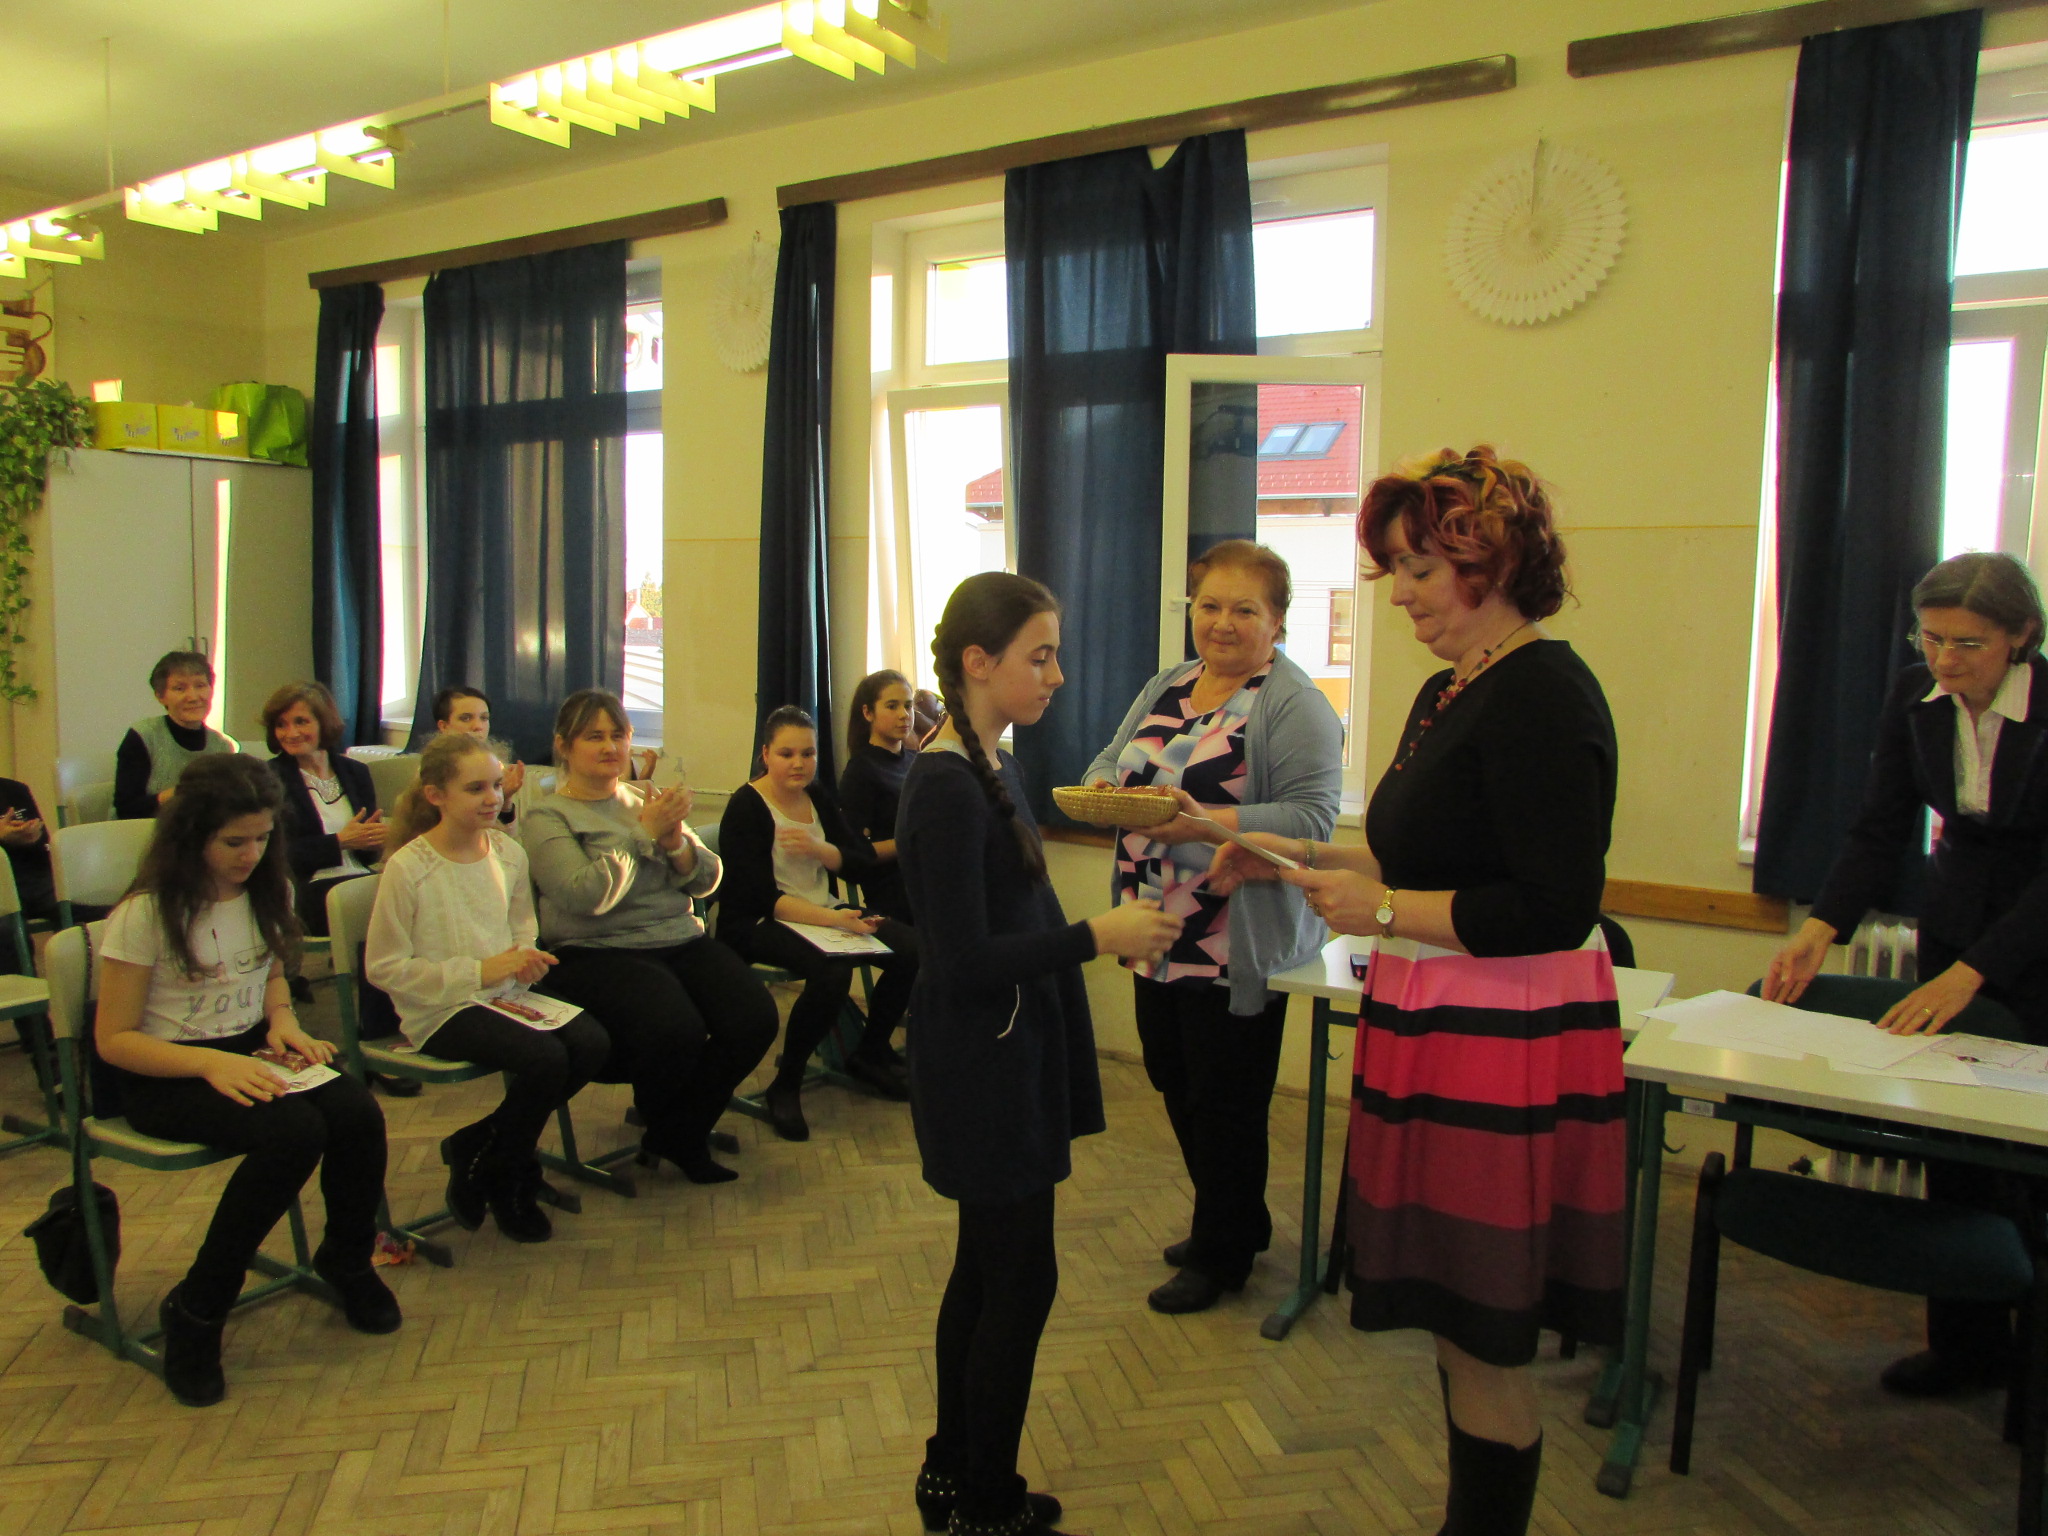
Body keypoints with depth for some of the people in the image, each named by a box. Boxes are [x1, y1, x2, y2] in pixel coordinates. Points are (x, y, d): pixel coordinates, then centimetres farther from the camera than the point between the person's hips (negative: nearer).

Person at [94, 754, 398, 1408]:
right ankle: (195, 1312, -13)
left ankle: (347, 1259, 7)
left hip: (251, 1052, 6)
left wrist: (284, 1023, 0)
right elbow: (113, 1039, -12)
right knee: (296, 1132, -33)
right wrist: (210, 1063, -27)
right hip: (165, 1073, -5)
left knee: (360, 1115, -23)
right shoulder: (146, 914, -14)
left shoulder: (268, 892, 5)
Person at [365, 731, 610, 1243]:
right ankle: (495, 1182, 2)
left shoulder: (509, 852, 4)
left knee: (591, 1043, -18)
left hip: (505, 994, 6)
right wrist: (480, 971, -19)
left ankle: (477, 1143, 4)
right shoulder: (408, 868, -13)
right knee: (545, 1057, -27)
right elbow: (383, 968, -13)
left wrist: (526, 957, -6)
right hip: (441, 1009, -6)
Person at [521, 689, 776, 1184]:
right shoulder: (545, 818, 1)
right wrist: (645, 833, -13)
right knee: (675, 1030, -32)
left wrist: (676, 840, -8)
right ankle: (663, 1122, 3)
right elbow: (586, 895, -15)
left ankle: (680, 1133, 6)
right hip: (599, 953, -5)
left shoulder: (646, 799, 18)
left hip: (682, 940, 6)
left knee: (756, 1017, -19)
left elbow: (706, 881, 11)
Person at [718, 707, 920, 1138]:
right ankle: (785, 1086, -16)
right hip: (757, 925, -7)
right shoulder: (745, 807, -11)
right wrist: (831, 919, -30)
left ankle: (869, 1055, 9)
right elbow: (760, 897, -20)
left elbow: (863, 864, 4)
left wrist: (818, 848, -17)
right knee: (832, 968, -35)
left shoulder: (818, 797, 9)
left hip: (824, 912, 7)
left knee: (912, 948, -13)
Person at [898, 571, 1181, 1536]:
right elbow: (966, 961, -23)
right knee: (1021, 1282, 2)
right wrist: (1097, 936, -22)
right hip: (979, 1067, -10)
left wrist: (1102, 937, 10)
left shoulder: (993, 768, 8)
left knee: (985, 1270, 19)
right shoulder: (947, 787, -21)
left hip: (1007, 1058, 10)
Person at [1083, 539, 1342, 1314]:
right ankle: (1237, 1223, 38)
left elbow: (1311, 817, -19)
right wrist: (1102, 786, -9)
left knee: (1224, 1103, 5)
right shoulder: (1166, 686, 12)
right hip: (1159, 939, 8)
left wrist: (1207, 825, -31)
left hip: (1236, 952, -7)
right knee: (1176, 1085, 18)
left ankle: (1220, 1255, 25)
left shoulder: (1295, 705, -11)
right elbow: (1109, 760, 15)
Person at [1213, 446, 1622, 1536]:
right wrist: (1299, 861, 13)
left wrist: (1383, 912, -17)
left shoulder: (1543, 694, -17)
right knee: (1461, 1335, 20)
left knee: (1484, 1351, 5)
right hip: (1441, 1038, 10)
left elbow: (1554, 910, -23)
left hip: (1505, 1057, -10)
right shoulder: (1451, 689, 13)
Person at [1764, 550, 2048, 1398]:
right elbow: (1883, 829, -5)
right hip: (1955, 917, 4)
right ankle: (1969, 1343, 21)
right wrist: (1820, 929, -19)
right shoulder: (1913, 699, -7)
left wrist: (1968, 973, -32)